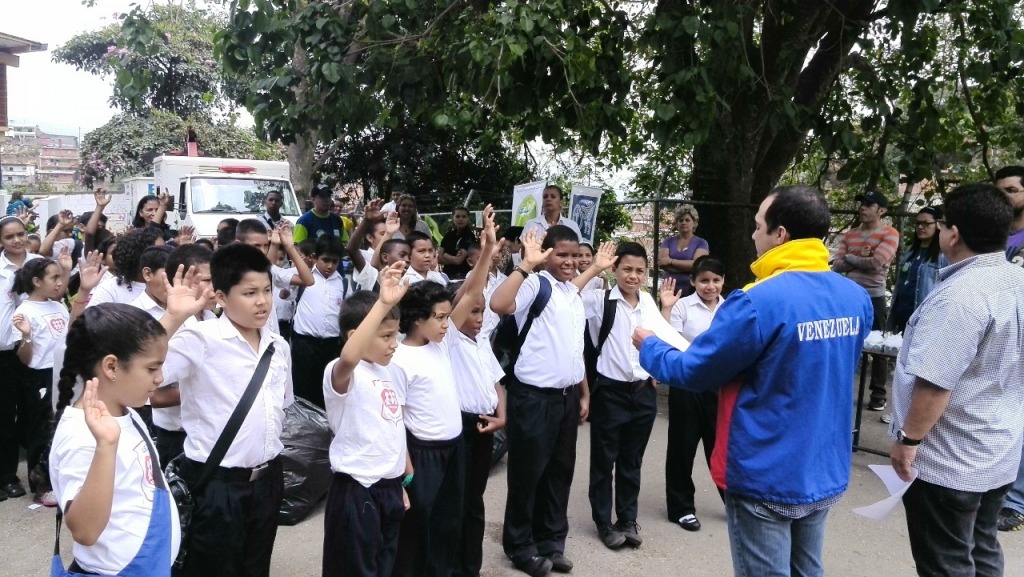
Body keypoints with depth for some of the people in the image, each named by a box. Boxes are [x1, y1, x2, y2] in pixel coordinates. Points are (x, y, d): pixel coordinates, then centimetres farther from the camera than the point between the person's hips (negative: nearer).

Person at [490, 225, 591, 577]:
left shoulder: (574, 293, 13)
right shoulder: (535, 284, -12)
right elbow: (498, 304, -34)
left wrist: (584, 393, 18)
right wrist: (527, 264, -30)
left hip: (567, 396, 8)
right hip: (535, 397, -7)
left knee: (560, 471, 16)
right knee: (528, 473, 5)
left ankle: (551, 541, 32)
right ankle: (520, 546, 23)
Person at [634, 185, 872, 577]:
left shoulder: (758, 302, -24)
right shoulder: (857, 298, -2)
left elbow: (692, 371, -14)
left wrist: (648, 345, 6)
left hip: (766, 480, -6)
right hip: (825, 475, 7)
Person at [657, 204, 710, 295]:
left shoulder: (701, 243, 5)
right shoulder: (668, 241, 10)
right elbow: (661, 262, -5)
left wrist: (671, 261, -10)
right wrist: (688, 267, -12)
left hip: (691, 291, -2)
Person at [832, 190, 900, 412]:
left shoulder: (890, 234, -6)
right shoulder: (849, 234, 9)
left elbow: (876, 263, -19)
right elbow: (837, 266, 1)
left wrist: (850, 258, -6)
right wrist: (860, 257, -13)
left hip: (874, 297, -5)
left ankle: (878, 394, 13)